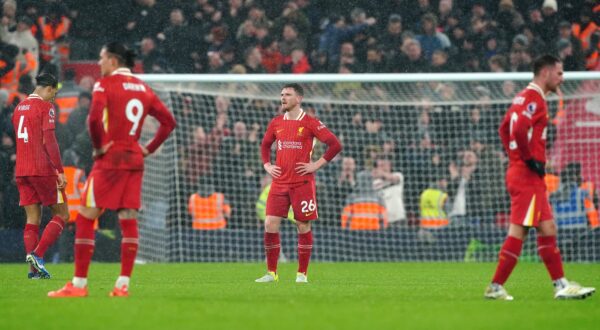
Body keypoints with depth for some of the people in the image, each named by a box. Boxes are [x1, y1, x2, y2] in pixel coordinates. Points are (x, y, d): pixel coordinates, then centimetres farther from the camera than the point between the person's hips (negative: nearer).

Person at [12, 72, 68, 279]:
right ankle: (38, 254, -13)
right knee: (61, 215, 3)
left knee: (32, 220, 7)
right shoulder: (45, 107, -7)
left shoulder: (20, 108, 15)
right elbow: (49, 141, -16)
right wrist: (60, 171, -16)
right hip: (42, 169, -7)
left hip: (21, 171, 7)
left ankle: (34, 269, -2)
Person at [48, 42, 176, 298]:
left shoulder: (105, 84, -7)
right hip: (135, 160, 6)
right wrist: (149, 148, 13)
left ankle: (79, 284, -3)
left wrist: (98, 146, -10)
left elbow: (94, 117, -23)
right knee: (128, 220, 6)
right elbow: (168, 121, 15)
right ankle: (123, 284, 3)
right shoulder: (142, 87, 13)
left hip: (110, 159, -6)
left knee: (85, 218, -1)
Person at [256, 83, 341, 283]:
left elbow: (335, 144, -6)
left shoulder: (310, 123, -4)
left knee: (303, 226, 0)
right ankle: (271, 273, 3)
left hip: (302, 183, -4)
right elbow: (265, 145, 28)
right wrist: (267, 165, 12)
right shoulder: (276, 123, 11)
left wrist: (317, 165, -9)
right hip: (279, 182, 4)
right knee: (270, 224, -5)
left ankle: (302, 274, 9)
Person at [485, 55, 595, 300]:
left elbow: (504, 129, 22)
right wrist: (530, 159, -18)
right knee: (518, 232, -8)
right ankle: (495, 287, -5)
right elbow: (518, 130, -27)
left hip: (519, 170, 10)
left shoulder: (525, 97, 17)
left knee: (548, 229, 10)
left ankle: (561, 285, 11)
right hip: (528, 176, -10)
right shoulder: (534, 99, -14)